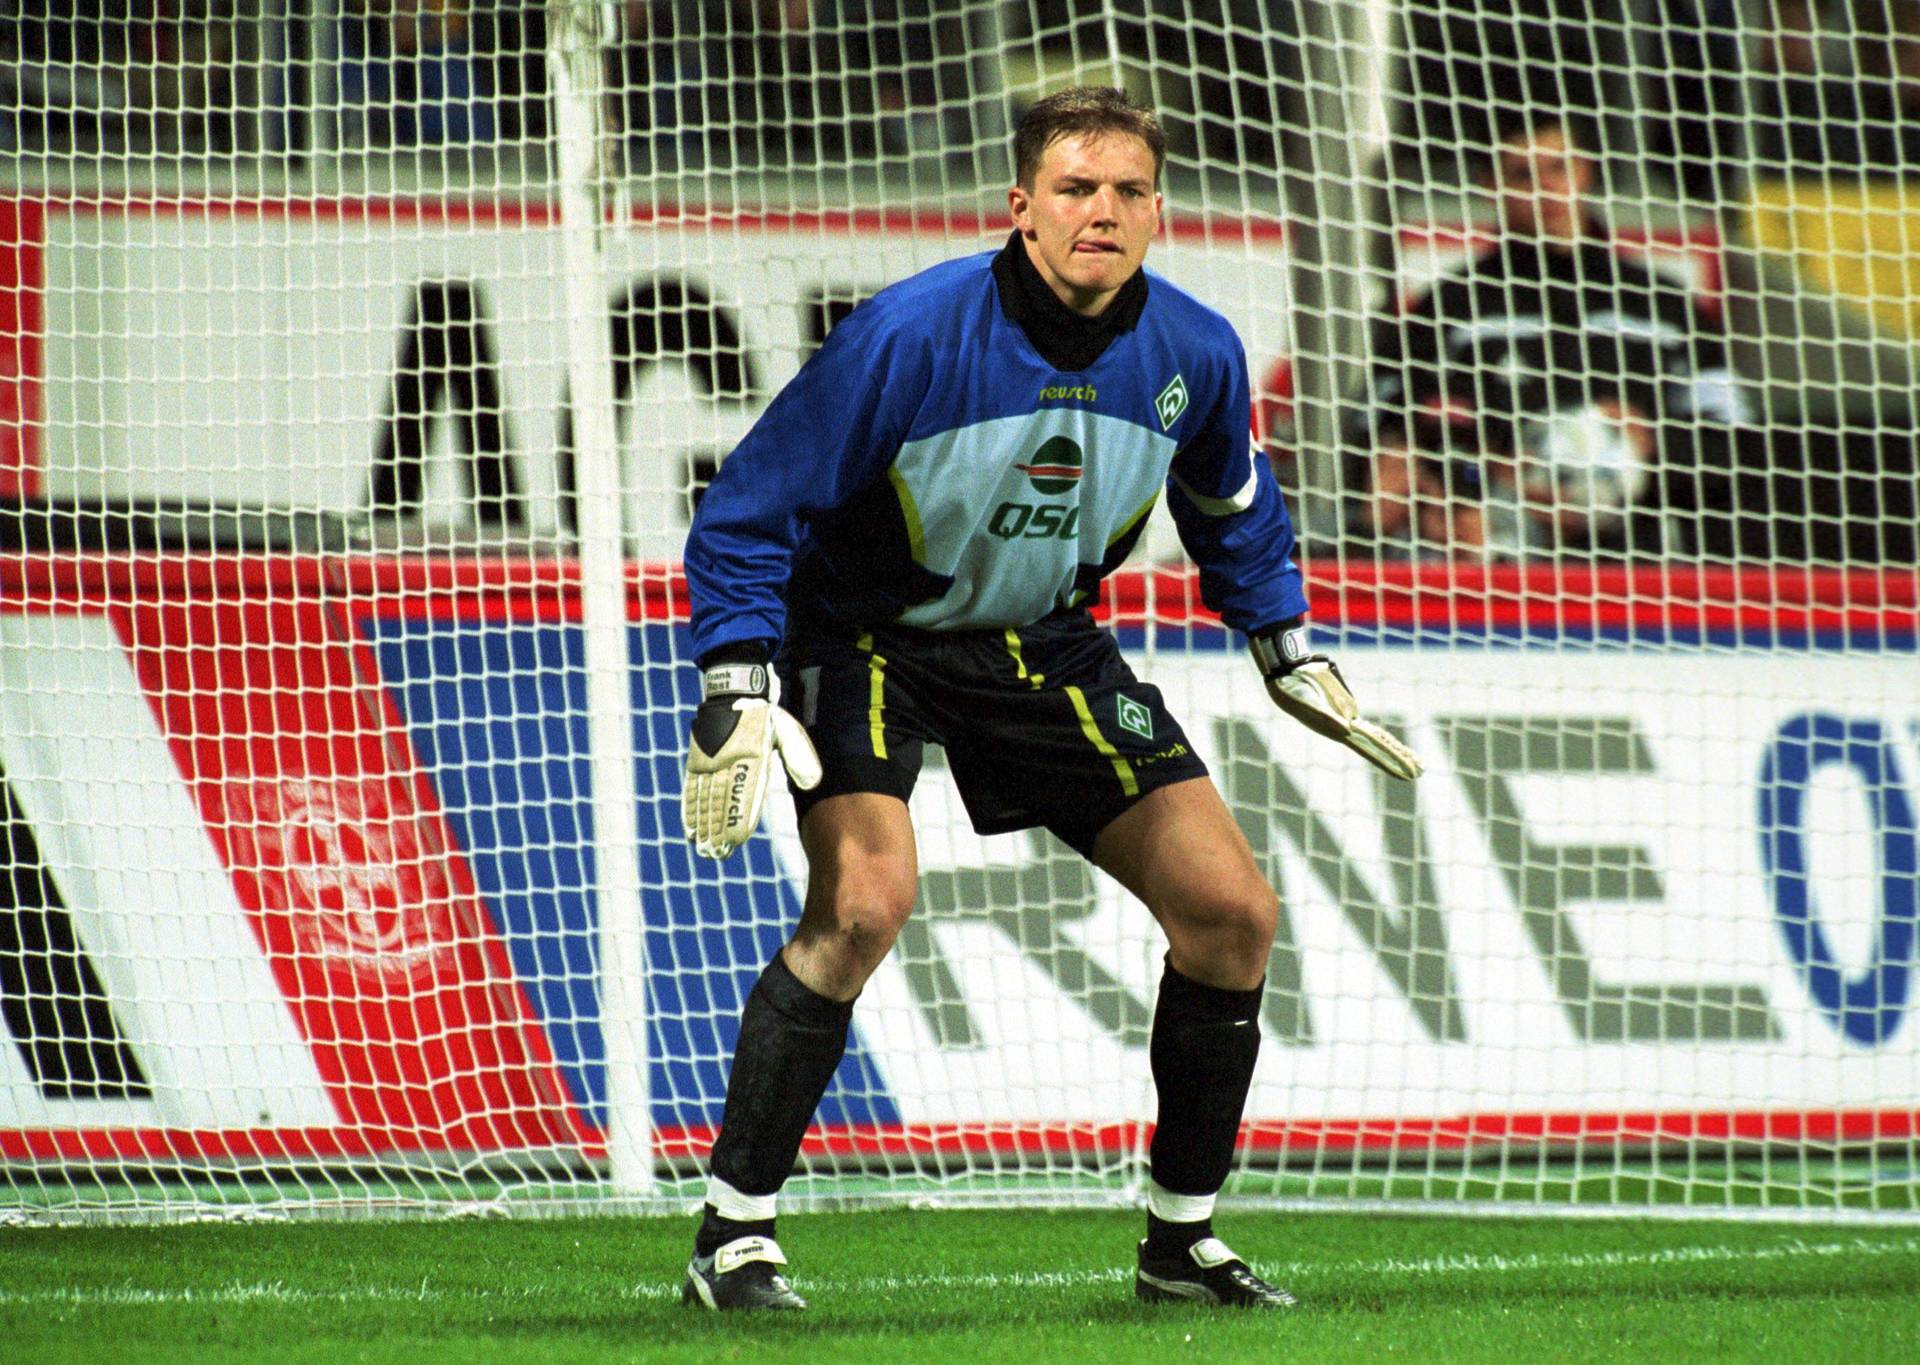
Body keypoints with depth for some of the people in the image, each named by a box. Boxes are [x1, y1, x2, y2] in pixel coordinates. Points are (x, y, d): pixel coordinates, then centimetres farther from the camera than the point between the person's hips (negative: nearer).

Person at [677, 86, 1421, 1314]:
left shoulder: (1196, 356, -11)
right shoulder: (910, 336, -26)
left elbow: (1231, 506, 14)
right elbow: (750, 509, -18)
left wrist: (1288, 647, 15)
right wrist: (736, 691, -25)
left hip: (1045, 647, 5)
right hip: (871, 635, -5)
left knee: (1232, 912, -2)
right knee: (866, 899, -29)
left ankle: (1183, 1238, 15)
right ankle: (733, 1235, -18)